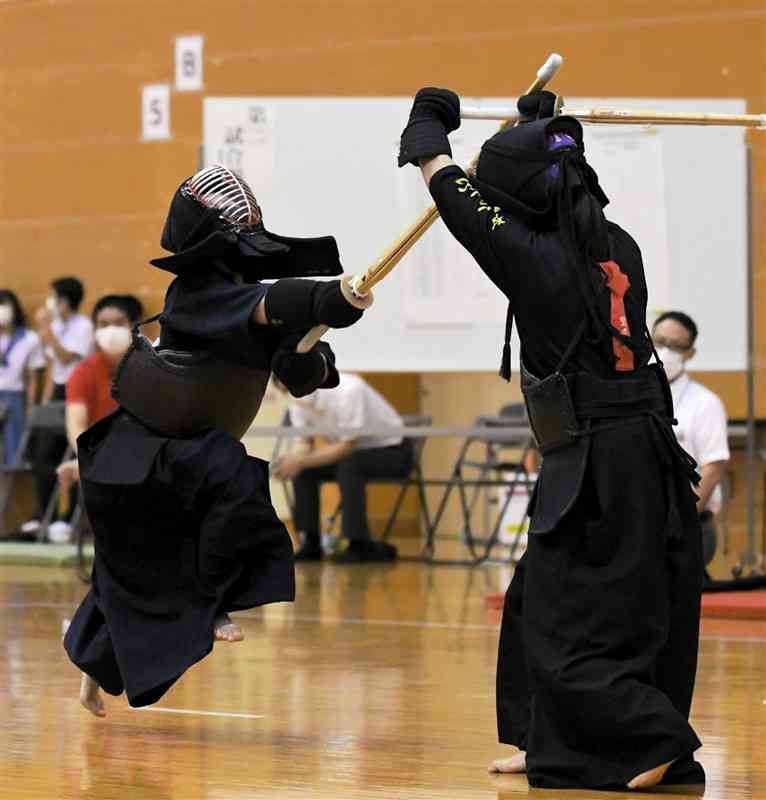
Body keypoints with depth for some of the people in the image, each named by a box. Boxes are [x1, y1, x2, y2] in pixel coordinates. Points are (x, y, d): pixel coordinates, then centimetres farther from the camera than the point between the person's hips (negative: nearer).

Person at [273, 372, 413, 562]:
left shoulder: (348, 389, -30)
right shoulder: (299, 401, -8)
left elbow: (347, 446, -28)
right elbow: (306, 446, -1)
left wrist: (301, 461, -34)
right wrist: (292, 462, -24)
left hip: (393, 451, -7)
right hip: (351, 453, 7)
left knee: (348, 466, -35)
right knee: (304, 471, -14)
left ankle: (360, 546, -27)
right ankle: (311, 544, -7)